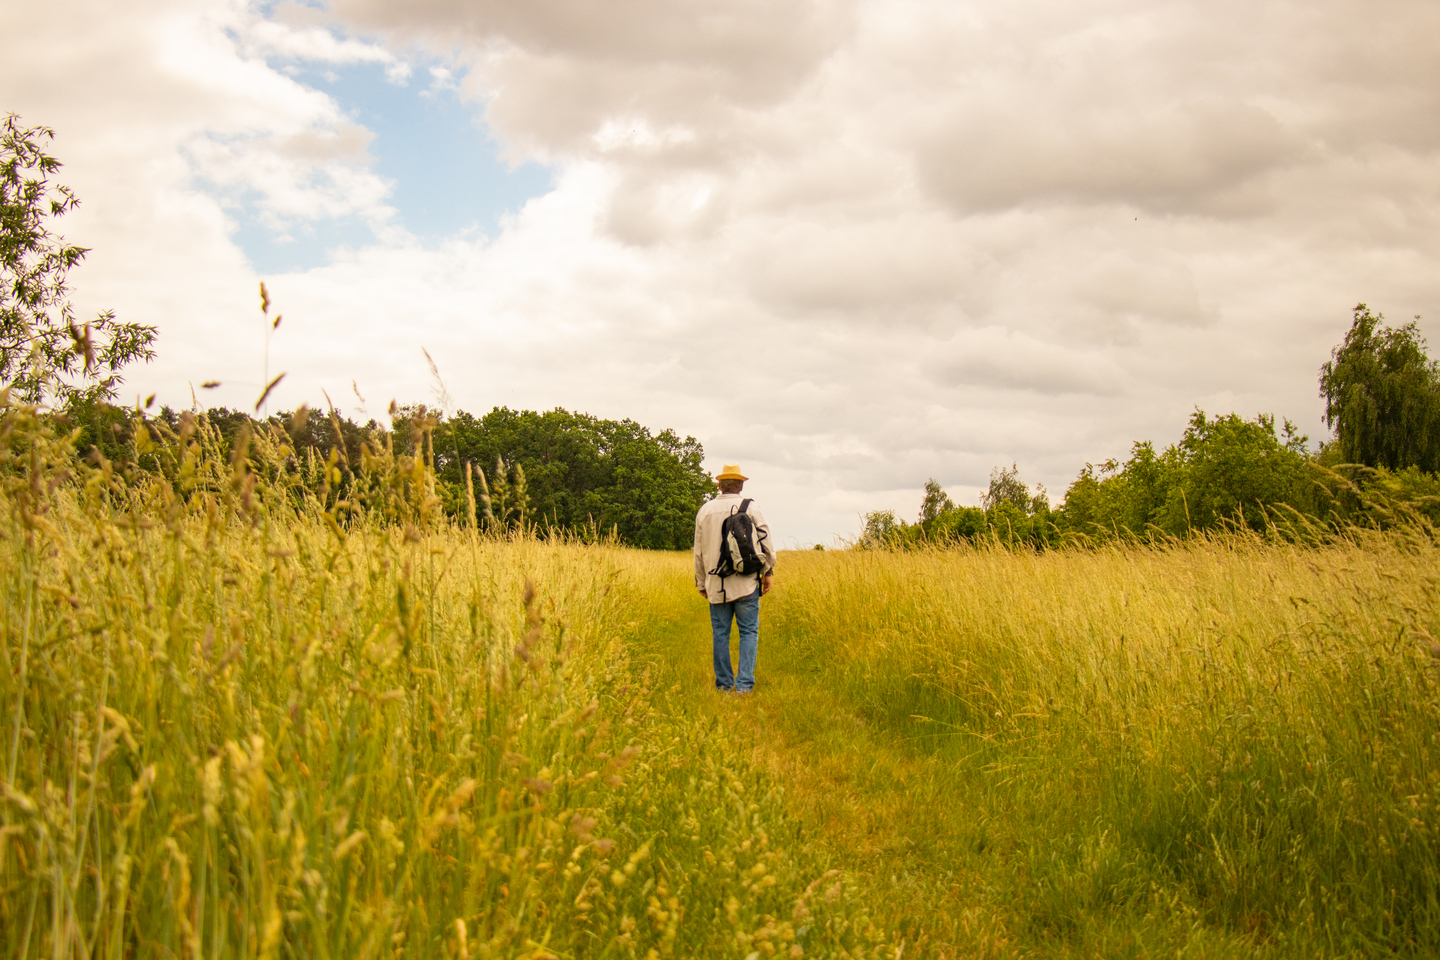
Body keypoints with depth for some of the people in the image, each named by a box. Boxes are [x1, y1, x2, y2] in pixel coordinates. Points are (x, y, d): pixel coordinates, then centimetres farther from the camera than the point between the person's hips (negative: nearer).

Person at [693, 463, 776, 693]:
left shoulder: (705, 511, 6)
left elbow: (699, 551, 12)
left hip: (716, 585, 2)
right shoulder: (751, 508, -3)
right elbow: (766, 544, 0)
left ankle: (724, 683, 13)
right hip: (746, 583, -2)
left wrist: (701, 583, 20)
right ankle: (745, 683, -6)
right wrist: (767, 573, 13)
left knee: (720, 634, 9)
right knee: (749, 632, 2)